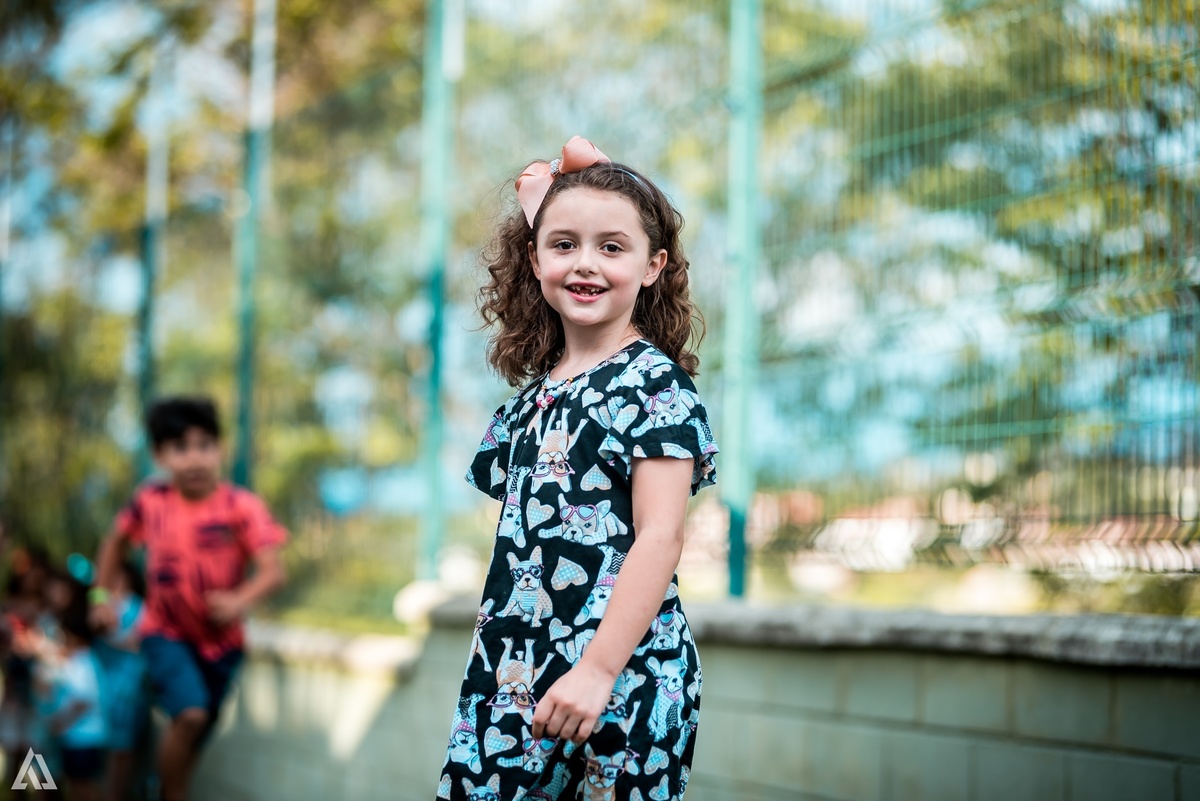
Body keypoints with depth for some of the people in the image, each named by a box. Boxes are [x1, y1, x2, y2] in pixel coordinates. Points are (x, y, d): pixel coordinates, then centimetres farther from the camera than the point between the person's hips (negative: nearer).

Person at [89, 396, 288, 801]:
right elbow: (116, 542, 12)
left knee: (192, 742, 12)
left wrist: (240, 601, -40)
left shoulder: (242, 506, -16)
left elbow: (272, 570, -22)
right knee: (190, 714, -25)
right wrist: (102, 596, 6)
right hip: (166, 633, -1)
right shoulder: (149, 502, -8)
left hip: (221, 639, 1)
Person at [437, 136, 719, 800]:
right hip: (516, 671, 7)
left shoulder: (654, 382, -8)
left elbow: (660, 538, -15)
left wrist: (598, 669, -20)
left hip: (620, 674, -6)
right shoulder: (534, 391, 14)